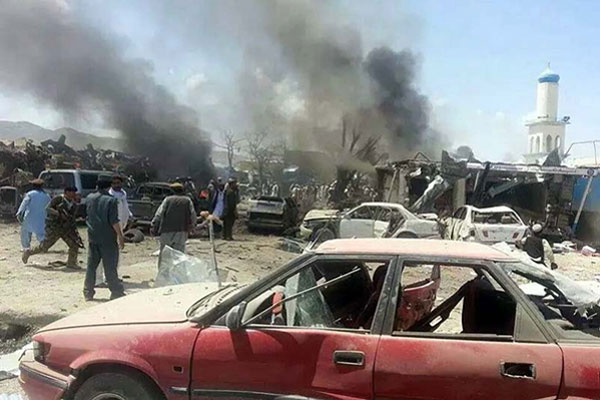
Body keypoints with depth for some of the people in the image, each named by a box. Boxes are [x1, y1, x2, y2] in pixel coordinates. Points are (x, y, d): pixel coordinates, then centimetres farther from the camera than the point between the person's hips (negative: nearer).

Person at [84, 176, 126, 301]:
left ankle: (88, 293, 17)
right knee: (110, 267, 0)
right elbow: (114, 221, -16)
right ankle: (116, 292, 6)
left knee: (91, 265, 13)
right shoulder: (111, 200, -14)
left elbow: (87, 216, 17)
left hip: (92, 237, 5)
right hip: (108, 239, -5)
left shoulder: (89, 198, 4)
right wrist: (120, 236, -11)